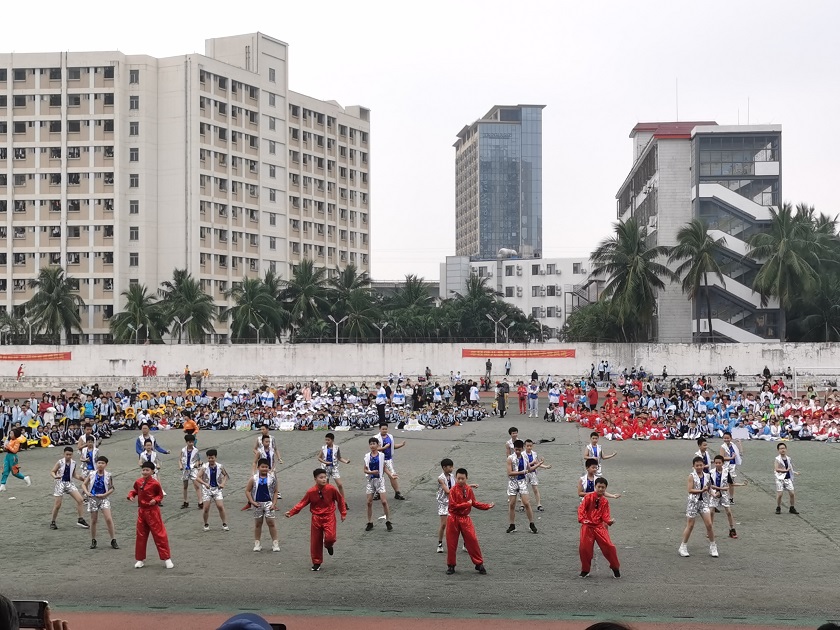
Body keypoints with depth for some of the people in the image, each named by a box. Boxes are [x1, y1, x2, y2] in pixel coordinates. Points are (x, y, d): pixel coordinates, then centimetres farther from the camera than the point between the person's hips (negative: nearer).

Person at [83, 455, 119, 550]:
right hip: (93, 499, 1)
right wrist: (87, 492, -7)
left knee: (109, 519, -11)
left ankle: (113, 541, -4)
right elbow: (84, 484, 10)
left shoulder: (108, 476, -3)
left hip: (103, 499, -1)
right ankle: (93, 540, 20)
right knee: (93, 520, 7)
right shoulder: (92, 475, 0)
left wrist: (104, 495, -12)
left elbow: (112, 489, 0)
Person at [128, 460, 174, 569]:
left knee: (159, 534, -3)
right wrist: (131, 496, -6)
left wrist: (156, 500, -20)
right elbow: (134, 490, 15)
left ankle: (167, 559, 3)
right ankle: (140, 559, 22)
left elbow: (160, 495, -1)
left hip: (153, 511, -5)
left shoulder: (155, 483, -11)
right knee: (141, 535, 10)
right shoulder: (138, 482, 1)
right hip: (141, 511, 5)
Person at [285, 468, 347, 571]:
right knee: (315, 541, 4)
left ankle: (328, 545, 17)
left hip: (329, 517, -1)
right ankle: (316, 563, 20)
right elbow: (302, 503, -3)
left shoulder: (331, 489, -9)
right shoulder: (311, 492, -8)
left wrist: (343, 513, 9)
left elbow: (340, 499, 4)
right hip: (316, 518, 1)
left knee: (330, 537, -21)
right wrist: (291, 512, -12)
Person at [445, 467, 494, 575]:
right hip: (453, 519, -3)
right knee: (451, 543, 2)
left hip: (465, 519, 3)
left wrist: (488, 506, 7)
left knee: (472, 541, 0)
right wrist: (467, 504, -15)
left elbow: (474, 503, 13)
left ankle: (479, 564, 9)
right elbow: (453, 505, -19)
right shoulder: (453, 490, -11)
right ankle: (451, 566, 16)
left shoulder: (469, 490, 3)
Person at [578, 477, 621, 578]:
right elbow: (581, 508, -10)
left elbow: (605, 515, 0)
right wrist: (582, 519, -26)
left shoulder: (605, 501, 4)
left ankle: (615, 568, 11)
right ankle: (585, 570, 17)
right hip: (587, 526, -1)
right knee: (584, 547, -4)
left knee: (608, 546, -8)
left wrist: (609, 521, -22)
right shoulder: (589, 497, -3)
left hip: (600, 526, 1)